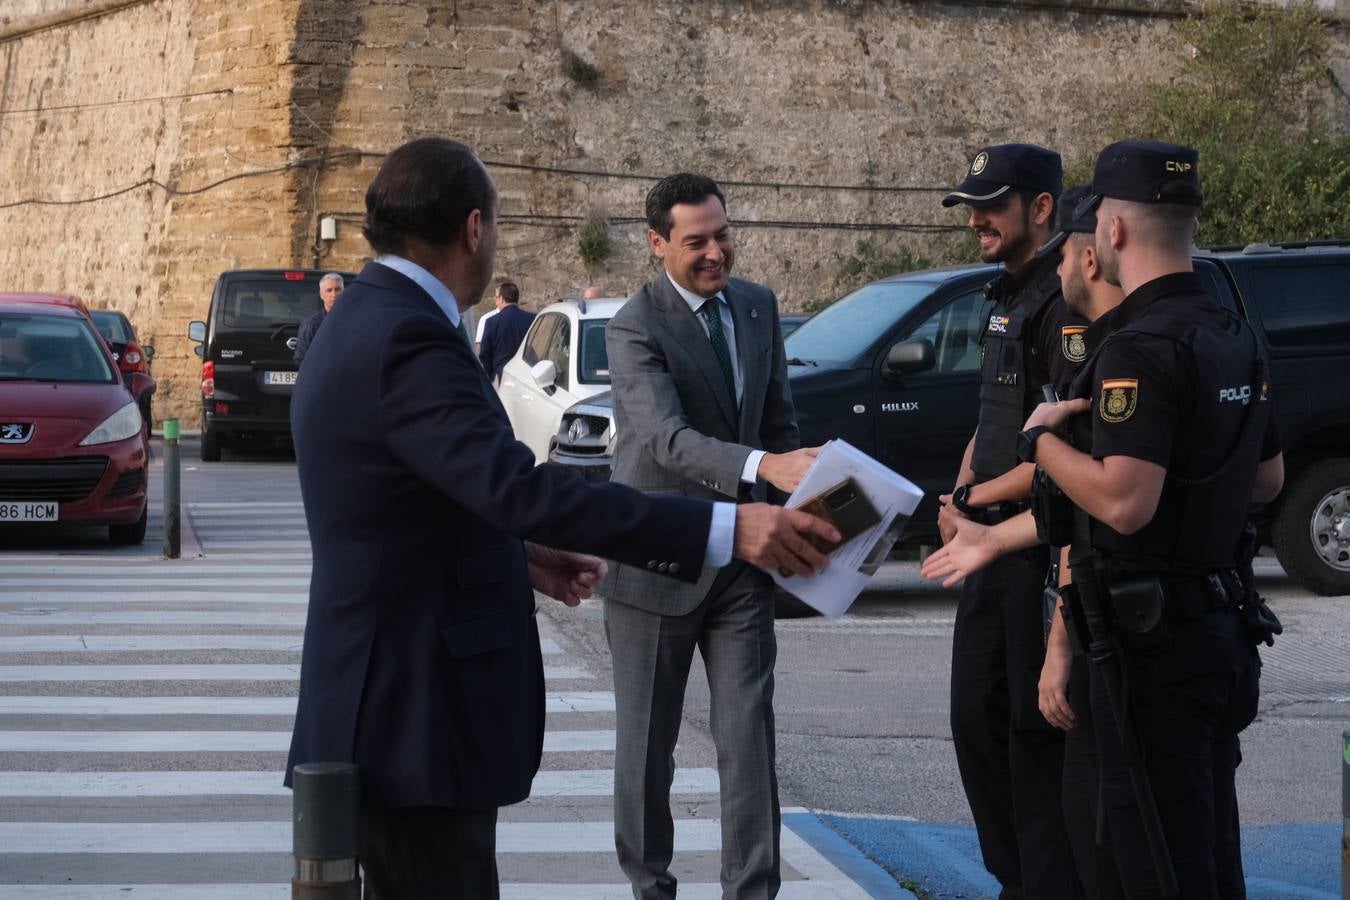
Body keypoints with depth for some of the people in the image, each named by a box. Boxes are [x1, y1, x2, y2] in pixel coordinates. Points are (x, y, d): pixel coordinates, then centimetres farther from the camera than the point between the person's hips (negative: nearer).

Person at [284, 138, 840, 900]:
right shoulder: (407, 338, -21)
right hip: (415, 716, -11)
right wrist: (725, 530, -34)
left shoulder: (372, 323, 12)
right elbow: (519, 486, -32)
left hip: (398, 698, 11)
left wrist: (520, 557, 14)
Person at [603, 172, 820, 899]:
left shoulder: (758, 307, 4)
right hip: (658, 560, -4)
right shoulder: (635, 328, -16)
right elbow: (666, 438, -31)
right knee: (648, 739, 8)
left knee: (749, 735, -1)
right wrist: (765, 466, -45)